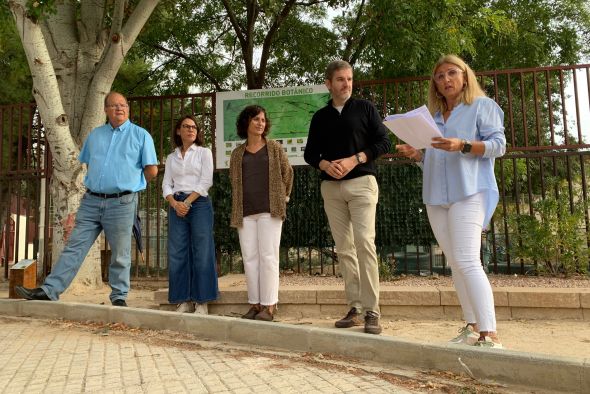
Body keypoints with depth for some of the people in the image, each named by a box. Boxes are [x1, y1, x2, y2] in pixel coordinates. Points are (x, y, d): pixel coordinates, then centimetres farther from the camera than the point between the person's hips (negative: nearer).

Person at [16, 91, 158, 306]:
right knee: (74, 247, 4)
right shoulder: (95, 134, 15)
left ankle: (119, 296, 14)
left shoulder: (141, 135, 0)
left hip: (121, 202, -4)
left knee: (120, 255, 3)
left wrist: (131, 184, 8)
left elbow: (152, 170, -2)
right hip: (91, 201, 4)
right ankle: (49, 289, 8)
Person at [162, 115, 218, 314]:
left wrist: (187, 202, -11)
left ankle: (201, 301, 2)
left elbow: (205, 182, -4)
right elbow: (166, 184, 9)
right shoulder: (171, 157, 16)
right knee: (177, 254, 0)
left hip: (199, 203, -3)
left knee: (201, 254, -4)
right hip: (176, 206, 4)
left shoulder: (204, 152, 6)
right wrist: (175, 204, -10)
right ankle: (184, 300, 9)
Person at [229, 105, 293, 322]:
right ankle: (254, 304, 10)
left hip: (269, 210, -3)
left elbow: (287, 173, 12)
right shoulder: (237, 153, 15)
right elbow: (234, 180, 19)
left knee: (268, 256, -5)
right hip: (245, 212, 3)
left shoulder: (274, 148, 8)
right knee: (249, 258, 3)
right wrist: (237, 209, 14)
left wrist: (283, 197, 12)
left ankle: (269, 306, -1)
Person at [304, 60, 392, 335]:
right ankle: (354, 308, 9)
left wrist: (353, 160, -11)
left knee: (364, 243, -14)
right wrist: (324, 164, -7)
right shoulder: (320, 117, 16)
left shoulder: (365, 108, 8)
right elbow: (310, 153, 16)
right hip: (331, 187, 4)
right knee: (343, 248, 3)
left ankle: (371, 311, -9)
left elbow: (384, 142, 1)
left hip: (361, 182, -3)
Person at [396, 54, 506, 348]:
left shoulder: (482, 105, 6)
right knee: (455, 263, 6)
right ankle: (472, 328, 14)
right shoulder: (433, 116, 22)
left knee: (467, 261, -18)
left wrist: (463, 145, -20)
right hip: (436, 197, 6)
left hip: (469, 193, -6)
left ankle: (489, 335, -14)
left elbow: (498, 144, -5)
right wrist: (416, 154, 3)